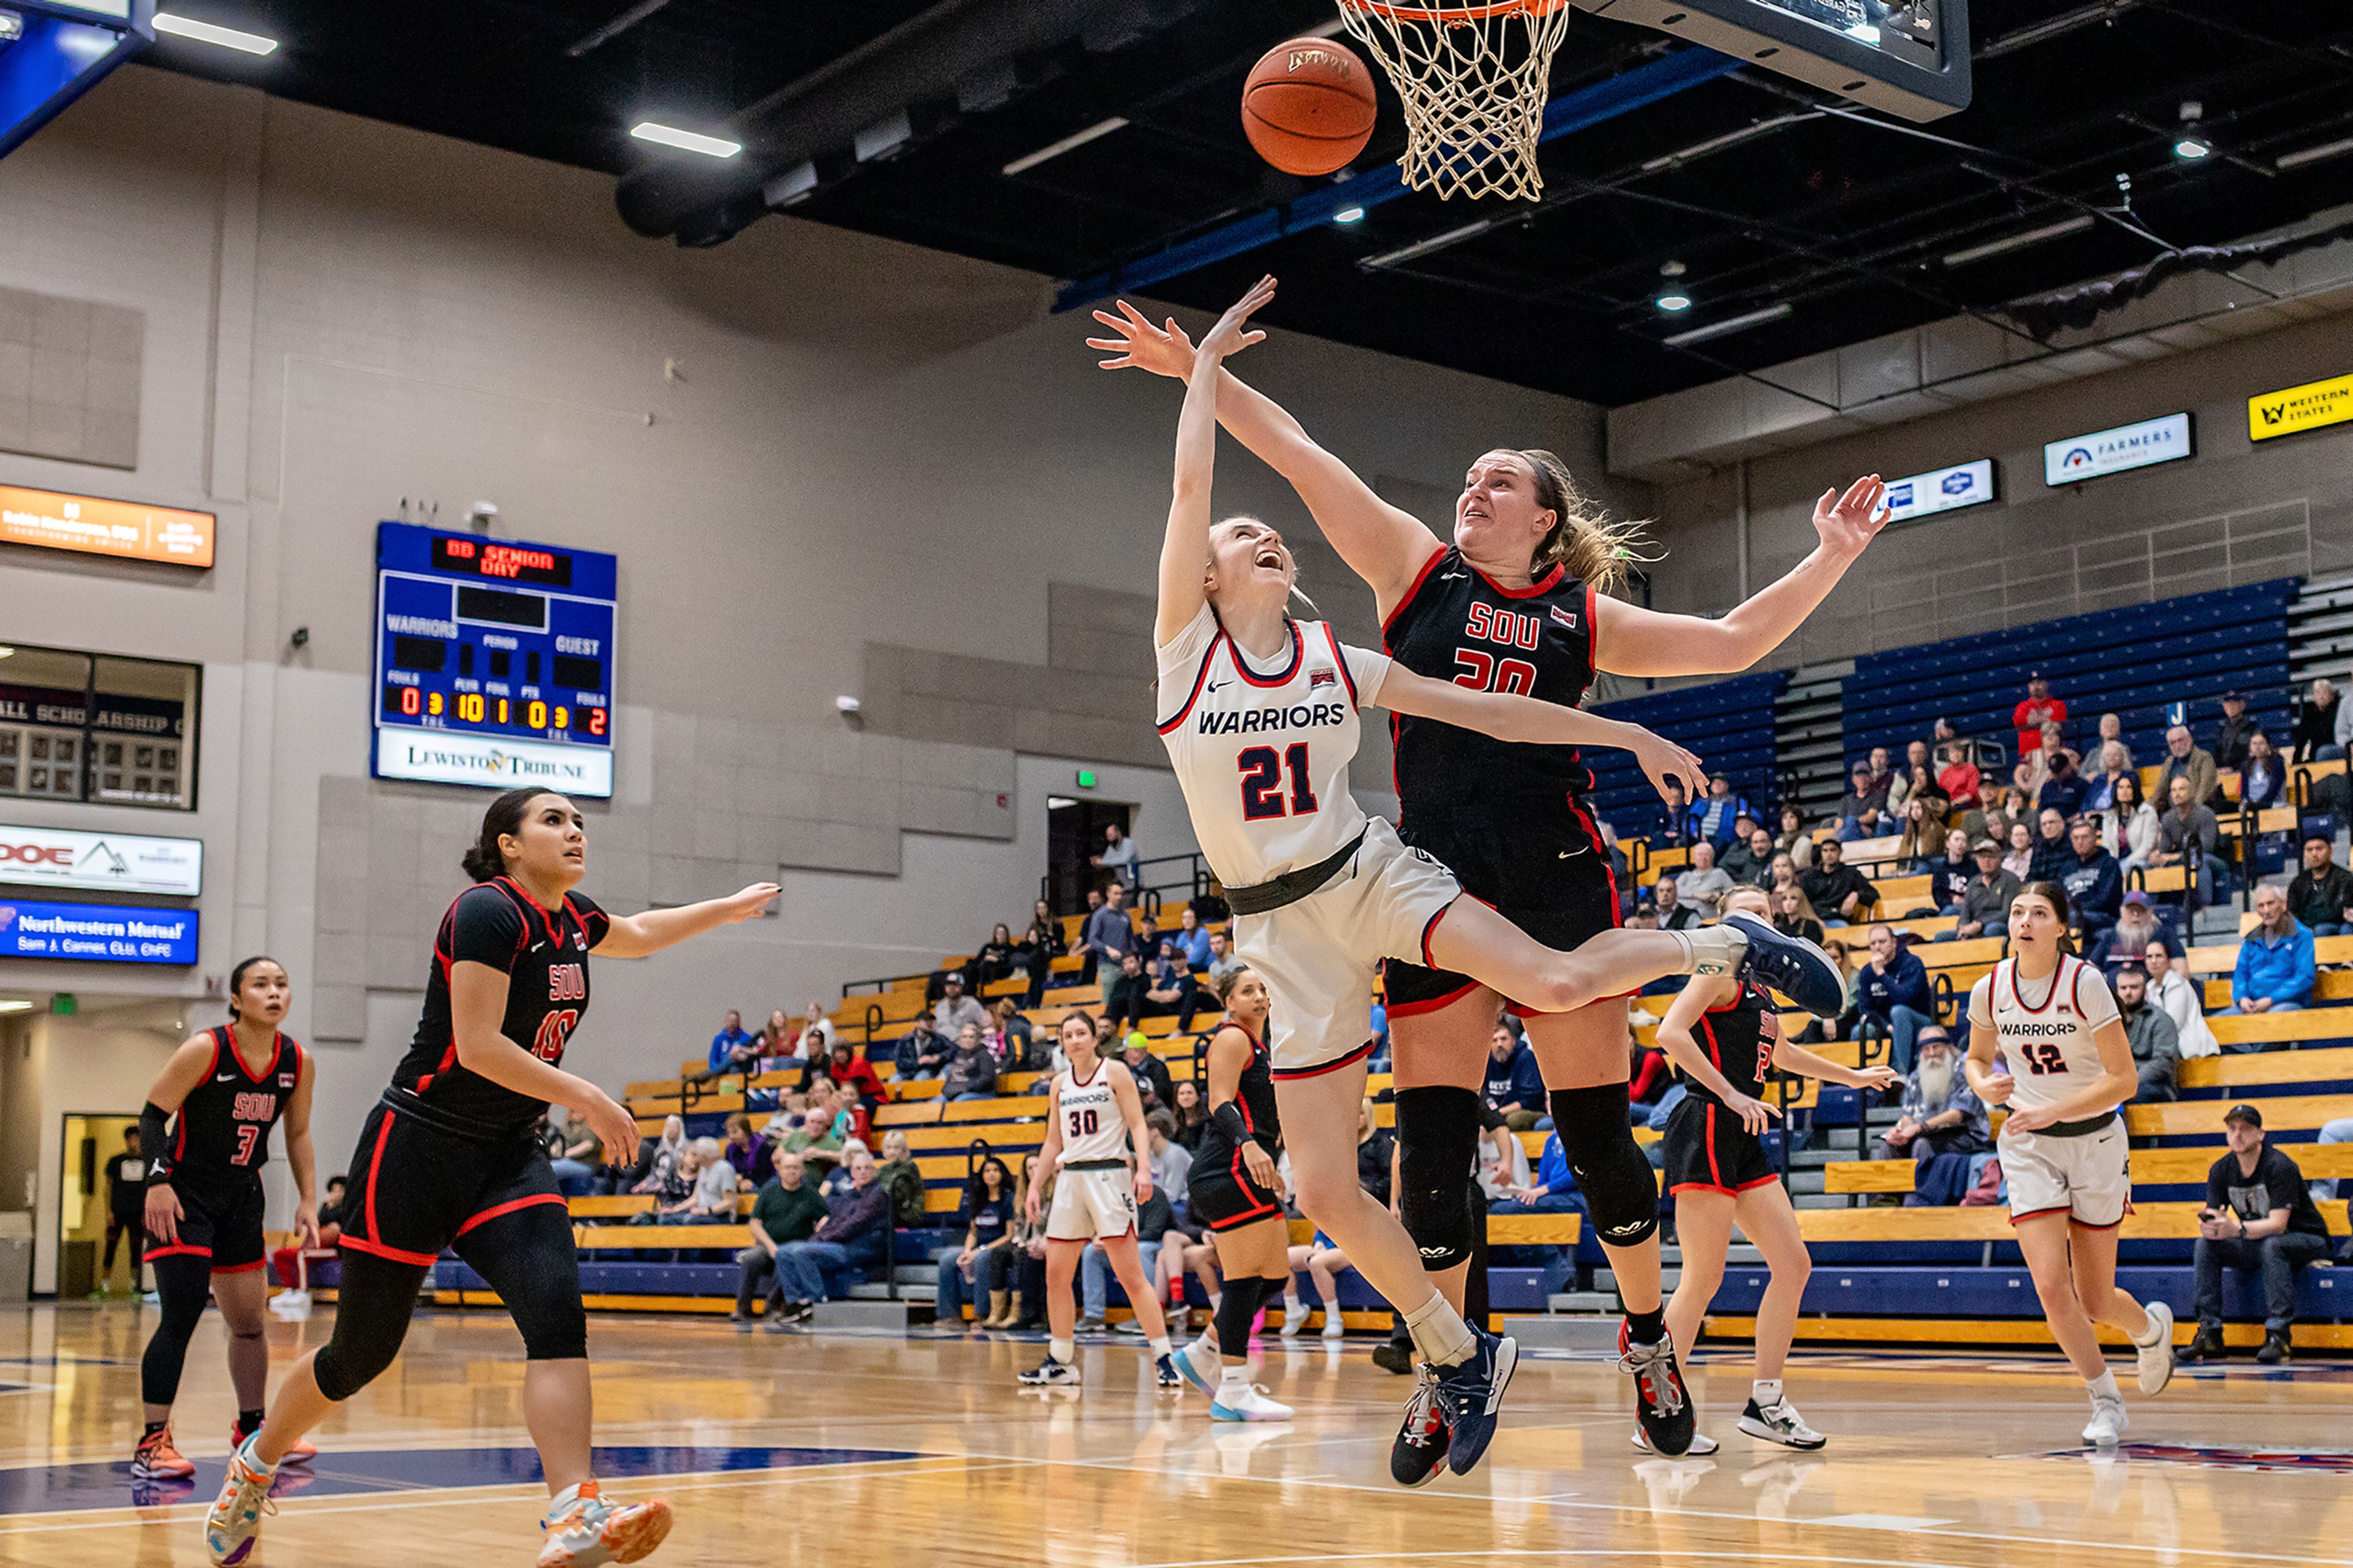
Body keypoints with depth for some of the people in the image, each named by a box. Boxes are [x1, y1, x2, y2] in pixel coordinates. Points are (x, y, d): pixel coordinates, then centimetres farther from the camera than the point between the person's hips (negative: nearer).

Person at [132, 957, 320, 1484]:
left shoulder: (299, 1064, -1)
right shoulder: (205, 1050, -16)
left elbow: (298, 1135, 11)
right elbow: (153, 1114, -13)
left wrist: (307, 1201, 6)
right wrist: (158, 1179, -24)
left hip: (241, 1199, 6)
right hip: (182, 1196, -6)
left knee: (251, 1320, 13)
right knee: (182, 1313, -15)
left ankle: (252, 1429, 31)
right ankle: (152, 1443, -9)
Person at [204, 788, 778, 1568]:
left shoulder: (572, 918, 9)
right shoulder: (487, 911, -16)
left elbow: (639, 934, 33)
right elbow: (477, 1045, -22)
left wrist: (728, 909, 36)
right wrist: (585, 1098, -19)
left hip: (508, 1155, 7)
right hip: (420, 1146, -6)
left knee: (556, 1310, -18)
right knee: (362, 1351, 6)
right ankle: (254, 1466, 33)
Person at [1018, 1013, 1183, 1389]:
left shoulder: (1115, 1072, -1)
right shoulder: (1060, 1083, 14)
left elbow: (1138, 1125, -6)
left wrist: (1143, 1169, -19)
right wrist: (1035, 1186, 15)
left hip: (1109, 1175, -6)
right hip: (1070, 1178, 6)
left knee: (1130, 1274, -11)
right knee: (1056, 1275, 4)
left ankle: (1163, 1358, -6)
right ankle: (1060, 1363, 15)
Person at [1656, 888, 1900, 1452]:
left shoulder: (1759, 989, 21)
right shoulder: (1720, 972, -6)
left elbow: (1781, 1054, 39)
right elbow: (1670, 1032, -21)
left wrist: (1853, 1077, 42)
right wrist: (1730, 1094, -25)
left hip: (1744, 1141, 9)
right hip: (1705, 1131, -9)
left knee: (1793, 1265, 6)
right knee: (1704, 1277, -9)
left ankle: (1765, 1401, 14)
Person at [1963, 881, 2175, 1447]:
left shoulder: (2085, 983, -16)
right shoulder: (1989, 990, -6)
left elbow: (2123, 1080, -16)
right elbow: (1978, 1058, 12)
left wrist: (2050, 1111, -25)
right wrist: (1985, 1085, -11)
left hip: (2094, 1140, -2)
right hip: (2028, 1146, 2)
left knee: (2095, 1302, 6)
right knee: (2051, 1286, -12)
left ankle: (2152, 1328, 43)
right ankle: (2106, 1403, 10)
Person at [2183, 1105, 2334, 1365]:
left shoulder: (2279, 1166, -21)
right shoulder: (2221, 1170, -2)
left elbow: (2278, 1224, -30)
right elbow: (2210, 1219, -7)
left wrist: (2236, 1229, -46)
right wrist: (2208, 1226, -33)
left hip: (2305, 1241, -6)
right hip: (2256, 1248, 6)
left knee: (2271, 1245, -37)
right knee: (2206, 1245, -16)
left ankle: (2277, 1335, -40)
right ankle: (2209, 1332, -20)